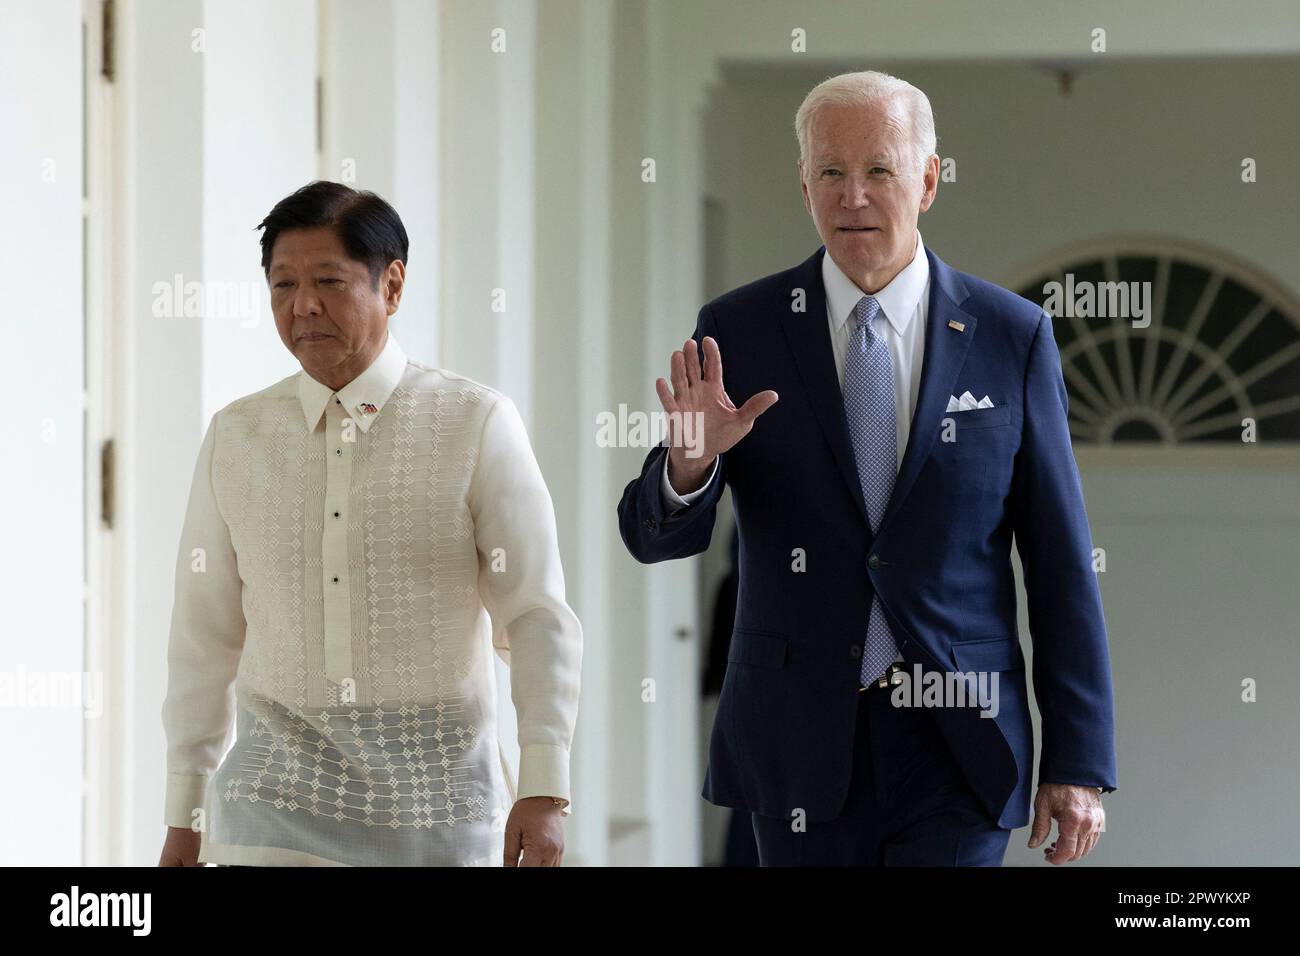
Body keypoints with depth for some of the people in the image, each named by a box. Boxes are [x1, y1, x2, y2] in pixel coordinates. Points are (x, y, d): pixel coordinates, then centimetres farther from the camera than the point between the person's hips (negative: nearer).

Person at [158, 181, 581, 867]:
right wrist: (184, 816, 11)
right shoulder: (236, 437, 7)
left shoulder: (477, 424, -1)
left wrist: (543, 791, -13)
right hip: (278, 790, 1)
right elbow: (204, 636, 11)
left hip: (438, 797, -1)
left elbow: (539, 617, -4)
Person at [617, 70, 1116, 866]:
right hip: (801, 738, 1)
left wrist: (1080, 766, -2)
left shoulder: (1010, 336, 0)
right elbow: (656, 535, -1)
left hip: (958, 742, -1)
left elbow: (1060, 560, 1)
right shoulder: (739, 331, 1)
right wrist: (690, 461, -24)